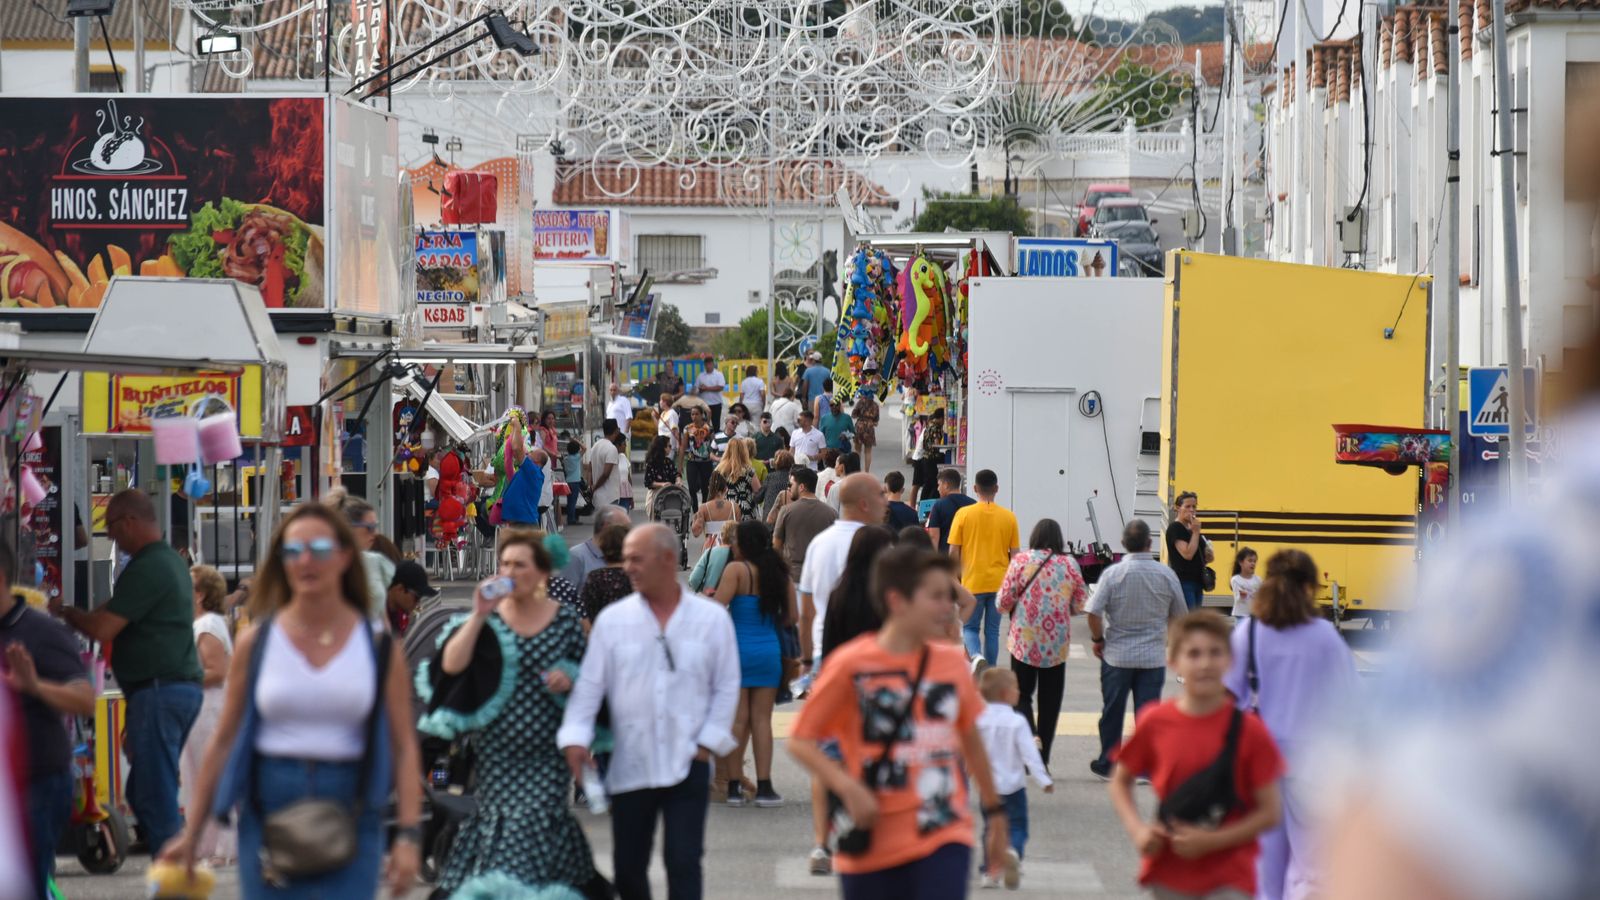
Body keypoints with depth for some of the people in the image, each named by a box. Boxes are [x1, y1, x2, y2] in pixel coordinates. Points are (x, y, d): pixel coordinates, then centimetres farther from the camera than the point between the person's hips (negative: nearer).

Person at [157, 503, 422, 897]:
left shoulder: (379, 647, 3)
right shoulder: (256, 643, 5)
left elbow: (404, 747, 0)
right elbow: (224, 742, 8)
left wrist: (408, 834, -9)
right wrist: (191, 834, 7)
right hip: (268, 813, 1)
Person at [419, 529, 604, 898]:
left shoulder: (565, 622, 2)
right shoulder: (488, 619, 1)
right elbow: (451, 664, -12)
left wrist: (569, 678, -11)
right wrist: (479, 615, -16)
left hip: (544, 753, -1)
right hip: (495, 752, 1)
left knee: (530, 824, -10)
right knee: (502, 821, -1)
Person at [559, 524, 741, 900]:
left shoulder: (712, 619, 0)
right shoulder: (612, 620, 2)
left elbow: (726, 687, 4)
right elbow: (589, 685, 0)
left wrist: (708, 742, -4)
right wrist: (575, 737, -11)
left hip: (687, 765, -2)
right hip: (629, 766, 2)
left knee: (683, 862, -8)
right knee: (627, 866, 10)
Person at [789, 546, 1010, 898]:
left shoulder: (951, 663, 4)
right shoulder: (852, 666, -9)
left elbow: (971, 739, 19)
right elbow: (801, 741, -5)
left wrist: (994, 812, 26)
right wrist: (848, 788, -21)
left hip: (944, 838, 2)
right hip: (873, 847, -2)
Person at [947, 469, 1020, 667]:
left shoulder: (963, 514, -6)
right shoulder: (1008, 517, 0)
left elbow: (953, 552, -5)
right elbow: (1015, 554, 3)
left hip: (973, 582, -2)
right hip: (999, 583, 2)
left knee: (971, 627, 9)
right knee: (992, 630, 11)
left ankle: (976, 656, -19)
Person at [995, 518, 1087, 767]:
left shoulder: (1021, 560, -7)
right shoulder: (1070, 564, -2)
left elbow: (1003, 602, -5)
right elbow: (1080, 605, 4)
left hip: (1024, 641, -2)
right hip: (1057, 643, 2)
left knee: (1021, 694, 10)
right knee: (1050, 700, 11)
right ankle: (1042, 758, 14)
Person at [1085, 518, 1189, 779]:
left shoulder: (1113, 573, -11)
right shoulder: (1166, 575, -5)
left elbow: (1093, 613, -16)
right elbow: (1179, 616, 5)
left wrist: (1098, 639, 1)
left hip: (1117, 654, -1)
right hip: (1153, 656, 1)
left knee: (1113, 711, 10)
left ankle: (1107, 764, 19)